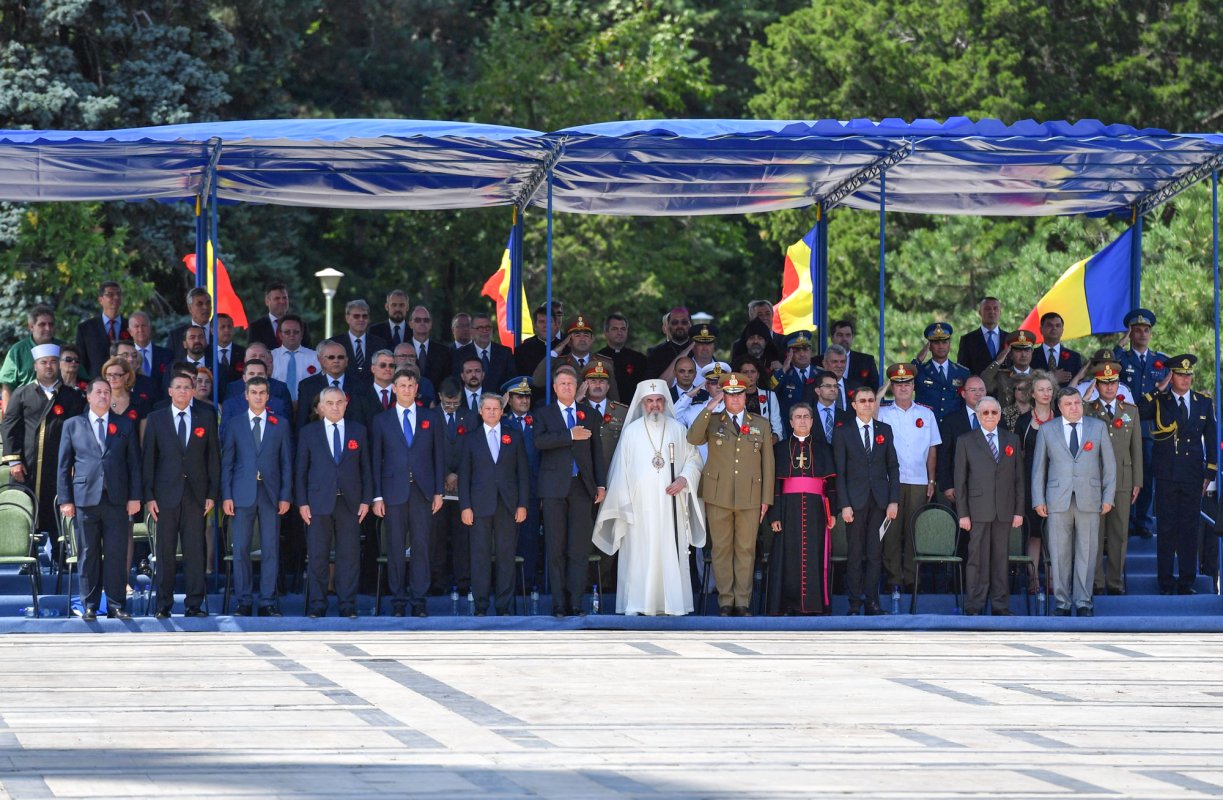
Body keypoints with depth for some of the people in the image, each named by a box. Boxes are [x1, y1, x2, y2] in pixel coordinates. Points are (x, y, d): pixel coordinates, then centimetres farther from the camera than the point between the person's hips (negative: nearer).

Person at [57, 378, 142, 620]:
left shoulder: (125, 426, 12)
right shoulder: (72, 425, 11)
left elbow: (134, 463, 9)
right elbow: (64, 465, 8)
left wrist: (134, 497, 1)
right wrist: (65, 499, 1)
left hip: (117, 499, 0)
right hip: (85, 498, 0)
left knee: (117, 554, -1)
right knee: (89, 555, 2)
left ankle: (116, 604, 4)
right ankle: (89, 606, 8)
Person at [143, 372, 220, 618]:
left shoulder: (206, 417, 9)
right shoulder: (156, 419, 7)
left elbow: (213, 456, 8)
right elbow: (149, 459, 4)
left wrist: (212, 493, 1)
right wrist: (148, 496, -3)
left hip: (196, 495, 1)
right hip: (166, 494, 0)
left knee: (195, 551, -2)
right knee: (165, 552, 0)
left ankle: (194, 605, 3)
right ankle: (163, 605, 5)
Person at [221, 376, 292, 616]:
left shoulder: (281, 424, 9)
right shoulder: (234, 425, 8)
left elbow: (287, 462, 7)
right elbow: (226, 463, 6)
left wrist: (286, 496, 0)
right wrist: (226, 496, -3)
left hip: (271, 494, 0)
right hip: (242, 495, 0)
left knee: (271, 549, 0)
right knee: (240, 549, -1)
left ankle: (268, 602, 5)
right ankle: (244, 602, 6)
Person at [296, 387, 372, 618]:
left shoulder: (358, 431, 10)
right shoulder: (309, 433, 7)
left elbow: (366, 467, 9)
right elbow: (301, 470, 6)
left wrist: (366, 500, 1)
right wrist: (302, 502, -2)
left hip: (350, 503, 1)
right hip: (319, 503, -1)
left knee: (349, 555, 0)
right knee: (317, 556, -1)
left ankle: (347, 605, 5)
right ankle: (317, 605, 5)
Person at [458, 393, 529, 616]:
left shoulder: (514, 437, 11)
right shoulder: (470, 439, 9)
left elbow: (523, 473, 9)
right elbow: (464, 475, 7)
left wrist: (522, 504, 0)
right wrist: (465, 506, -3)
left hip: (508, 505, 1)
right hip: (480, 504, -1)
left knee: (506, 556, 0)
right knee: (480, 556, -3)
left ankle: (503, 606, 5)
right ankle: (480, 606, 1)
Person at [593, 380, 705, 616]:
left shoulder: (677, 430, 9)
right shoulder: (631, 431, 6)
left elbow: (694, 460, 11)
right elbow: (622, 469, 5)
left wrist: (684, 479, -8)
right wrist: (624, 504, -2)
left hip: (670, 504, 1)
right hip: (640, 505, -1)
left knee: (671, 552, -3)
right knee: (639, 554, -5)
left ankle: (671, 604, -2)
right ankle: (636, 604, -5)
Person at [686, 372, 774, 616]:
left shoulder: (761, 425, 10)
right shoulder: (712, 422, 6)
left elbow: (768, 463, 10)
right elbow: (693, 438, -14)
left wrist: (766, 499, 5)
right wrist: (710, 407, -16)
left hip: (750, 497, 1)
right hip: (718, 495, -1)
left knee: (746, 550, 3)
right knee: (721, 548, 2)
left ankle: (743, 602, 9)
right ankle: (725, 601, 8)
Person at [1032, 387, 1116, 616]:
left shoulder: (1098, 427, 9)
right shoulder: (1047, 430, 8)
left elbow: (1109, 464, 9)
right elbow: (1039, 467, 10)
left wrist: (1108, 497, 3)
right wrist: (1039, 500, 3)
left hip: (1089, 500, 0)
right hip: (1058, 500, 0)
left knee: (1086, 552, 0)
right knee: (1059, 553, 0)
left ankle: (1083, 602, 6)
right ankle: (1062, 603, 6)